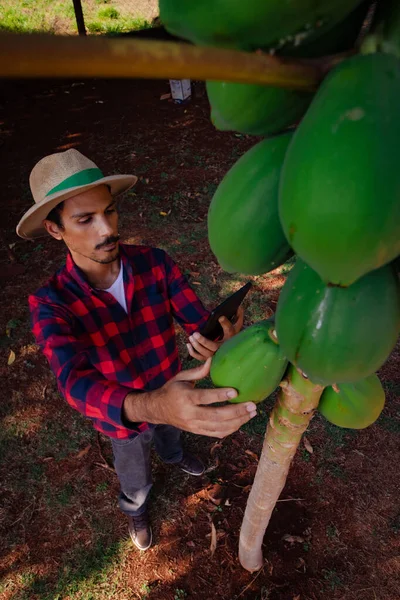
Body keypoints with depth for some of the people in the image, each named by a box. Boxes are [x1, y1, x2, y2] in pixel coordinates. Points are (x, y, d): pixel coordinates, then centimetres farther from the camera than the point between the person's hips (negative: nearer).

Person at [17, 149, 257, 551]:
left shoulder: (155, 262, -26)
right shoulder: (51, 305, -34)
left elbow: (200, 323, -28)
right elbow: (76, 382, -49)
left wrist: (221, 341, -55)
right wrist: (151, 407, -70)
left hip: (171, 394, 3)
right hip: (121, 416, -2)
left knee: (170, 433, 38)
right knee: (135, 476, 29)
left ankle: (172, 455, 76)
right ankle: (135, 506, 67)